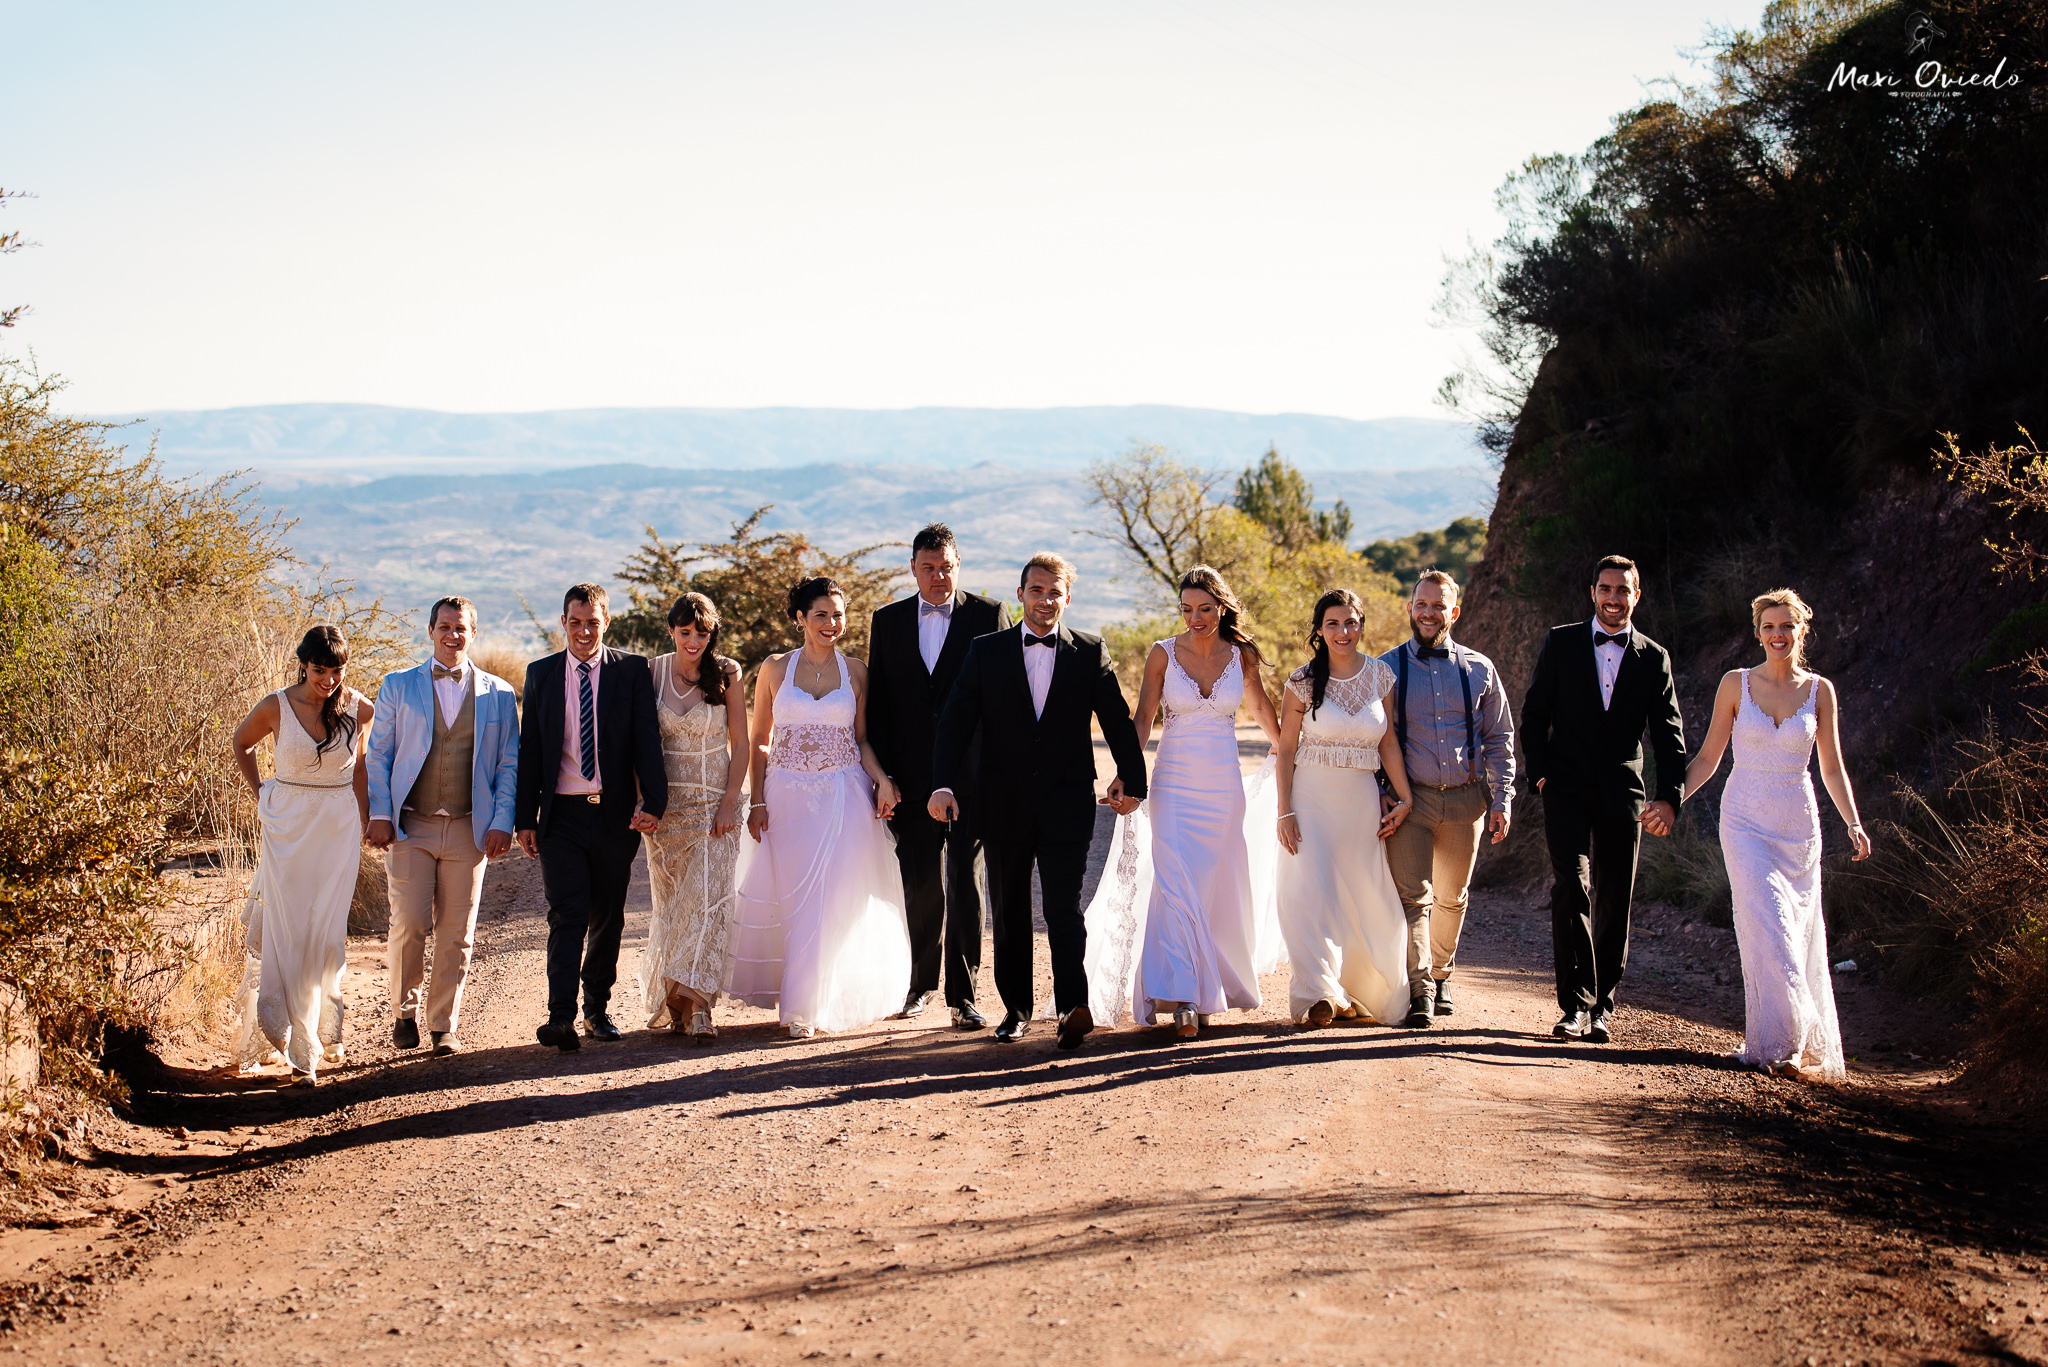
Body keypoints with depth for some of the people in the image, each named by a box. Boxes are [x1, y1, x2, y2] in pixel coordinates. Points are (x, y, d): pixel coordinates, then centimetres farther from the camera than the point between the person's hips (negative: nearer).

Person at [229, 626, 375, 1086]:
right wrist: (260, 793, 7)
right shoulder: (276, 708, -8)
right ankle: (301, 1048, 3)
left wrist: (361, 829, 8)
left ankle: (324, 1031, 22)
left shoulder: (359, 709, -3)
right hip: (288, 827, -1)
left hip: (339, 828, 1)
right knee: (289, 932, -3)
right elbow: (241, 744, 12)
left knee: (327, 933, 4)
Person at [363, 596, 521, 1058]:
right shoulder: (398, 686, 8)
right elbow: (378, 755, 8)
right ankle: (404, 1010, 13)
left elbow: (509, 764, 8)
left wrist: (502, 822, -2)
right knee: (410, 923, -9)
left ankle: (443, 1026, 13)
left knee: (456, 933, 1)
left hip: (468, 829, 1)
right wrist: (379, 814, -3)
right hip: (410, 825, -1)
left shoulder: (498, 694, 8)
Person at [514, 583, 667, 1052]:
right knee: (567, 917, -10)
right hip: (562, 816, 0)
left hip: (616, 815, 0)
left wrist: (653, 801, -16)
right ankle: (561, 1018, -15)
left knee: (608, 919, 10)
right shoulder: (541, 674, 7)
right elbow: (529, 749, 8)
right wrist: (524, 818, 4)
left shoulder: (633, 670, 2)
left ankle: (597, 1009, 24)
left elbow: (647, 738, -4)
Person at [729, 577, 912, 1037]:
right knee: (791, 897, 2)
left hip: (844, 797, 0)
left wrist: (882, 779, -9)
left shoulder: (855, 671, 5)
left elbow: (862, 740, 9)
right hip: (788, 796, 0)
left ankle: (806, 1005, 2)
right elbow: (759, 741, 7)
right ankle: (798, 1002, 14)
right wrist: (757, 801, -1)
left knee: (832, 900, -5)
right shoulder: (775, 669, 4)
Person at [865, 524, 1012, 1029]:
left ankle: (963, 994, 5)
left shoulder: (989, 615, 0)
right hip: (911, 775, 3)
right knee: (920, 884, 10)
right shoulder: (888, 620, 9)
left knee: (964, 882, -1)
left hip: (972, 774, -2)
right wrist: (881, 775, 1)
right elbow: (878, 701, 8)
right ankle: (921, 984, 25)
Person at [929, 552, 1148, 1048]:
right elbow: (955, 722, -1)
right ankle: (1017, 1008, 20)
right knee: (1008, 912, 9)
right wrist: (943, 784, -13)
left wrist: (1132, 781, 2)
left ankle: (1074, 1007, -19)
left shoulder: (1090, 653, 4)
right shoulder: (986, 652, 5)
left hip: (1067, 803, -2)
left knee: (1064, 907, -12)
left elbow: (1118, 721, 7)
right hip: (1004, 805, 2)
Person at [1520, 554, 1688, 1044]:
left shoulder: (1654, 659, 6)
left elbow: (1669, 735, 2)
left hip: (1623, 793, 2)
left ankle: (1602, 1006, 17)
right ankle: (1575, 1005, -14)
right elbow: (1534, 713, 7)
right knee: (1572, 888, -16)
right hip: (1567, 788, -2)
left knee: (1615, 902, 5)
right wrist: (1541, 773, -4)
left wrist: (1670, 796, -12)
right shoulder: (1561, 643, 4)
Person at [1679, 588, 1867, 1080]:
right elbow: (1708, 756, 6)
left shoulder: (1819, 690, 5)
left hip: (1798, 826, 2)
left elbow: (1832, 767, 8)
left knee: (1799, 934, 5)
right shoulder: (1736, 684, 1)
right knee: (1768, 927, -14)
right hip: (1747, 822, -2)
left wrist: (1853, 823, -3)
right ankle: (1782, 1043, -10)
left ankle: (1802, 1041, 18)